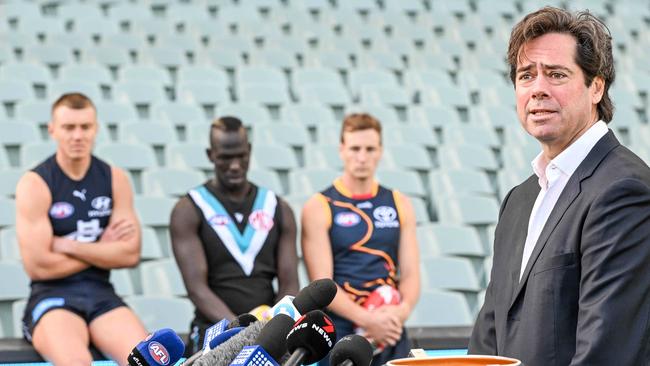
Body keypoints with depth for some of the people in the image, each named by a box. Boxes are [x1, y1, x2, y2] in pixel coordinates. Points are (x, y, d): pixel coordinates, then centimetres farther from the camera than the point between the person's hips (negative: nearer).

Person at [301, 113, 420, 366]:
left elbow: (410, 274, 9)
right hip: (342, 333, -3)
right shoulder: (319, 208, 0)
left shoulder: (399, 205, 13)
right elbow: (322, 283, -7)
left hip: (390, 334, 4)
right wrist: (367, 320, -18)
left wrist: (402, 310, -12)